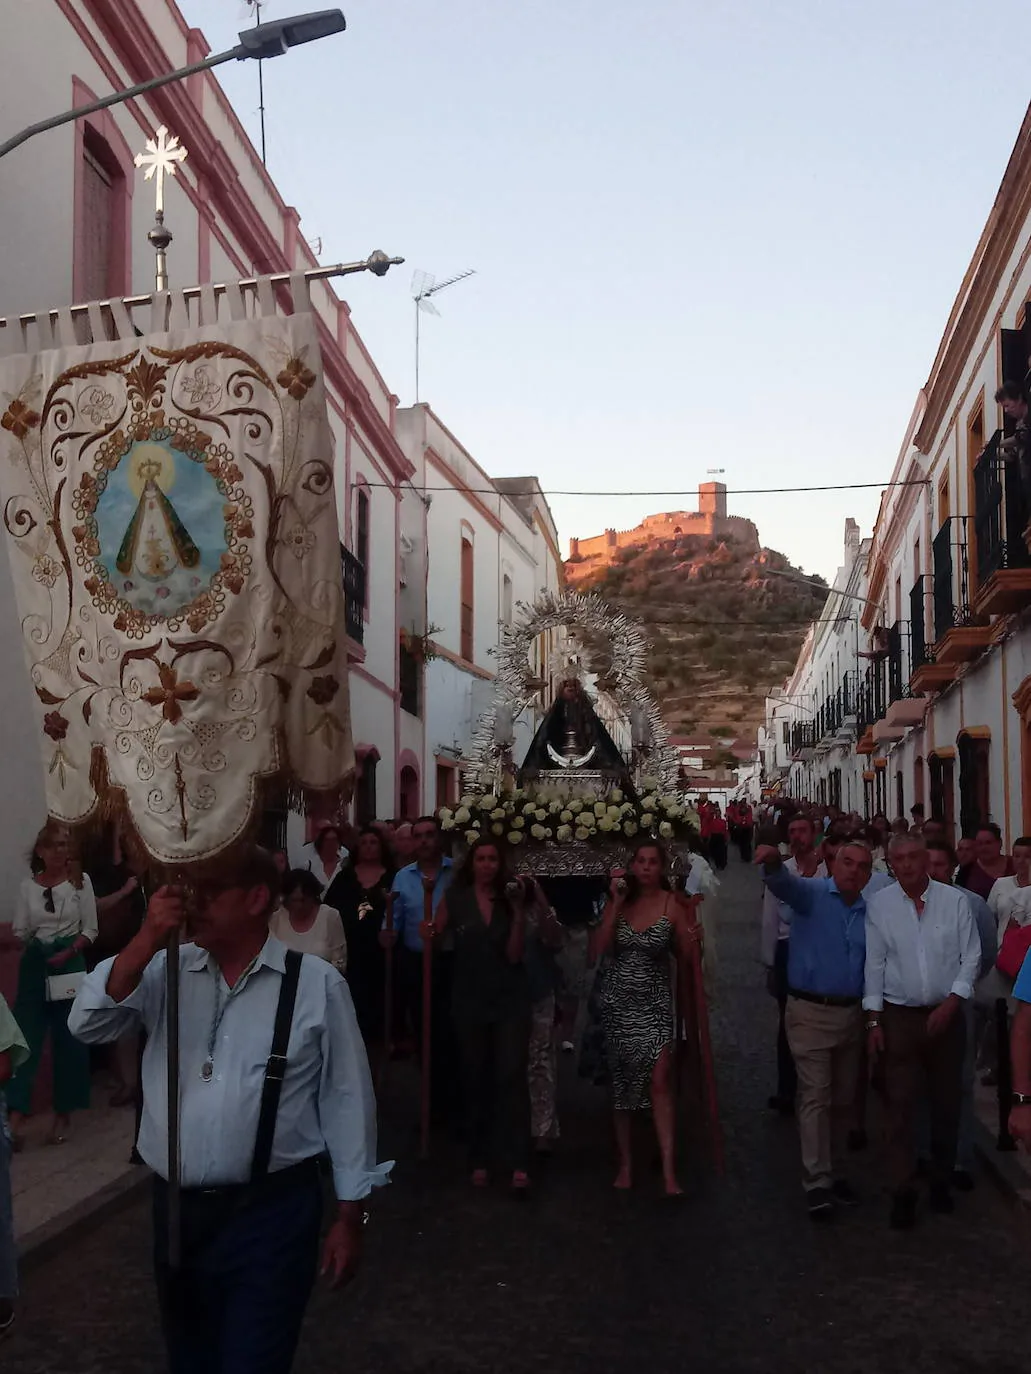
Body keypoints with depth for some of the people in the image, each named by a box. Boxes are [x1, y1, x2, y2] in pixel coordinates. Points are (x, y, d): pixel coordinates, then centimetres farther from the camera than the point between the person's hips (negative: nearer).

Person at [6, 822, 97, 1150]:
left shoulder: (81, 881, -1)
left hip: (70, 962, -1)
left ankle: (63, 1114, 16)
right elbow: (19, 932, 7)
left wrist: (67, 953, -13)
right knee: (26, 1038, -7)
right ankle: (16, 1116, -9)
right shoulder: (28, 887, 4)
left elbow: (90, 930, -2)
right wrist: (24, 939, -10)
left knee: (69, 1040, 4)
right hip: (35, 964, 1)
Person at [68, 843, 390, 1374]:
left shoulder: (317, 983, -9)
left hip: (271, 1212, -4)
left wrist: (350, 1215, -3)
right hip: (176, 1209, 5)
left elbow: (346, 1099, -5)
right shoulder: (164, 971, 2)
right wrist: (146, 942, -20)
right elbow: (88, 1025, -9)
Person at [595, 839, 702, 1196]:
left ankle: (669, 1172, -12)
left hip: (654, 1003, -3)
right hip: (618, 1002, 3)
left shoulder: (672, 904, -6)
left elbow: (686, 954, -4)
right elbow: (600, 949, -8)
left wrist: (691, 917, -18)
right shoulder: (619, 900, 2)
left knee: (659, 1081, -14)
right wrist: (616, 905, -13)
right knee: (621, 1084, 10)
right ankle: (625, 1164, 21)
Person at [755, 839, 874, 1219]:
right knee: (815, 1096, -5)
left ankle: (829, 1169, 28)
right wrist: (773, 864, -52)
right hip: (810, 1011, -5)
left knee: (844, 1099, 14)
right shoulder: (813, 894, -8)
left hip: (852, 1013, 5)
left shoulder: (870, 912, 5)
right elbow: (786, 885, -29)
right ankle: (817, 1181, -1)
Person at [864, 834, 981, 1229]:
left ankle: (942, 1181, 30)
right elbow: (874, 962, -2)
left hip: (946, 1014, 1)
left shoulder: (955, 900, -5)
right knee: (901, 1105, 1)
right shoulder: (879, 904, -4)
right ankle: (902, 1193, 9)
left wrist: (951, 1002, -10)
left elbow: (971, 955, -1)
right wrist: (873, 1019, -3)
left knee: (947, 1102, 13)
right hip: (899, 1016, -1)